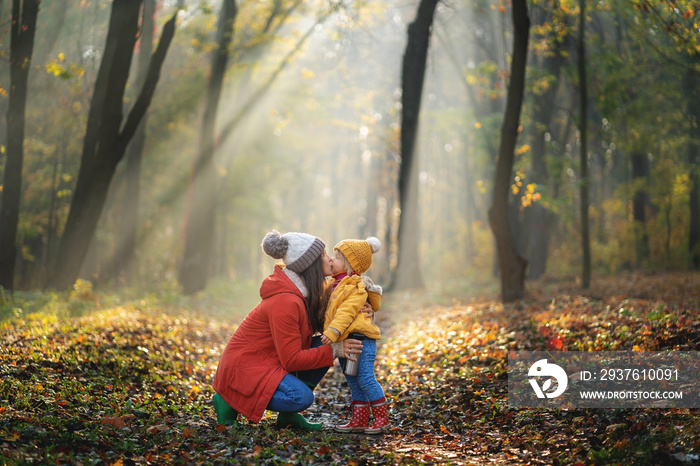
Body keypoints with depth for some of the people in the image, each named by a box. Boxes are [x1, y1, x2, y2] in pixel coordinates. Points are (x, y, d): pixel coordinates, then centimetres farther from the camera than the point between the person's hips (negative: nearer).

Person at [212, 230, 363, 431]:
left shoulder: (304, 293, 4)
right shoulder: (285, 302, -26)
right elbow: (291, 359, -24)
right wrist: (334, 351, -19)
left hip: (269, 361, 10)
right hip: (244, 367, -10)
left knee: (323, 345, -2)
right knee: (301, 397, -28)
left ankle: (288, 415, 2)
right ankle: (231, 402, -8)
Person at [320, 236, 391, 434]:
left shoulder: (356, 286, -12)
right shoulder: (336, 284, 17)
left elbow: (347, 312, -24)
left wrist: (333, 331, -33)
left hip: (360, 339, -10)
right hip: (345, 341, 10)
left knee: (365, 378, -8)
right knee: (353, 381, 12)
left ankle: (382, 419, 2)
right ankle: (359, 420, 18)